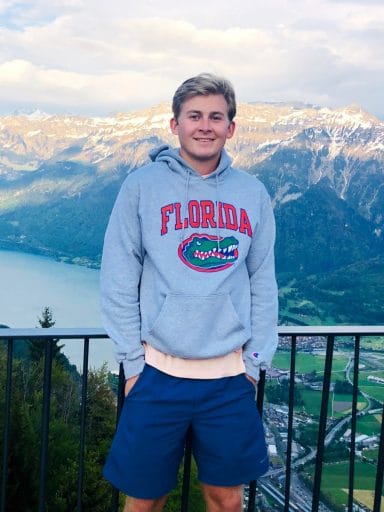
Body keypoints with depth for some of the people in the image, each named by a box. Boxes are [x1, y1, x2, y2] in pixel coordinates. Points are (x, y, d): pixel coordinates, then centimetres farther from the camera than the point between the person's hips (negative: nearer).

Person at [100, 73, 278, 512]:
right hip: (159, 374, -2)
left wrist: (254, 362, 3)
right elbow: (118, 281, -4)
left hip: (231, 376, 2)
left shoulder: (253, 194, 5)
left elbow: (263, 284, 6)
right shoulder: (142, 186, -3)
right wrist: (133, 361, -6)